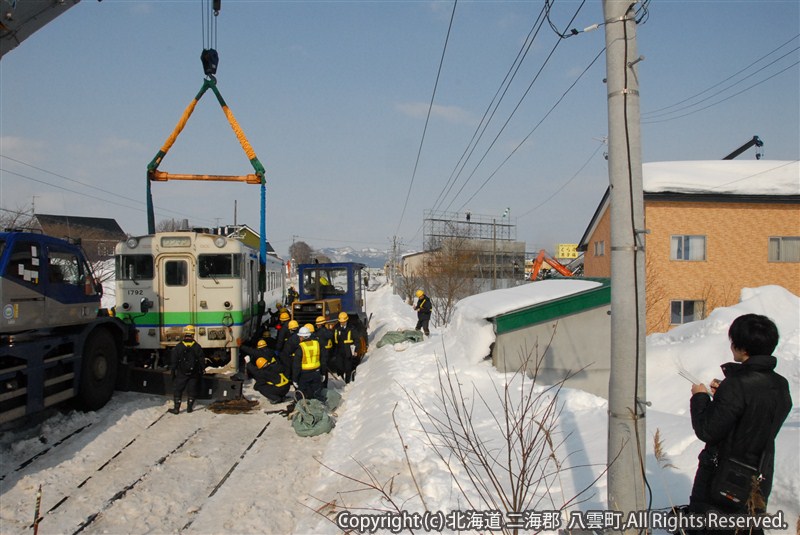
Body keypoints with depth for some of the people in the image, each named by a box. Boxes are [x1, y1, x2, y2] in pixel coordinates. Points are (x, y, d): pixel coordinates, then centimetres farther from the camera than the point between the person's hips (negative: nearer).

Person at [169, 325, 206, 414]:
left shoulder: (178, 347, -8)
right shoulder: (197, 347, -4)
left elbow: (174, 361, -3)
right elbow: (202, 360, 2)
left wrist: (172, 370, 6)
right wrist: (202, 370, 13)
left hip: (181, 373, -1)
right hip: (194, 373, 1)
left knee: (177, 390, 7)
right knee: (191, 390, 11)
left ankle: (176, 408, 6)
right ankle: (189, 407, 14)